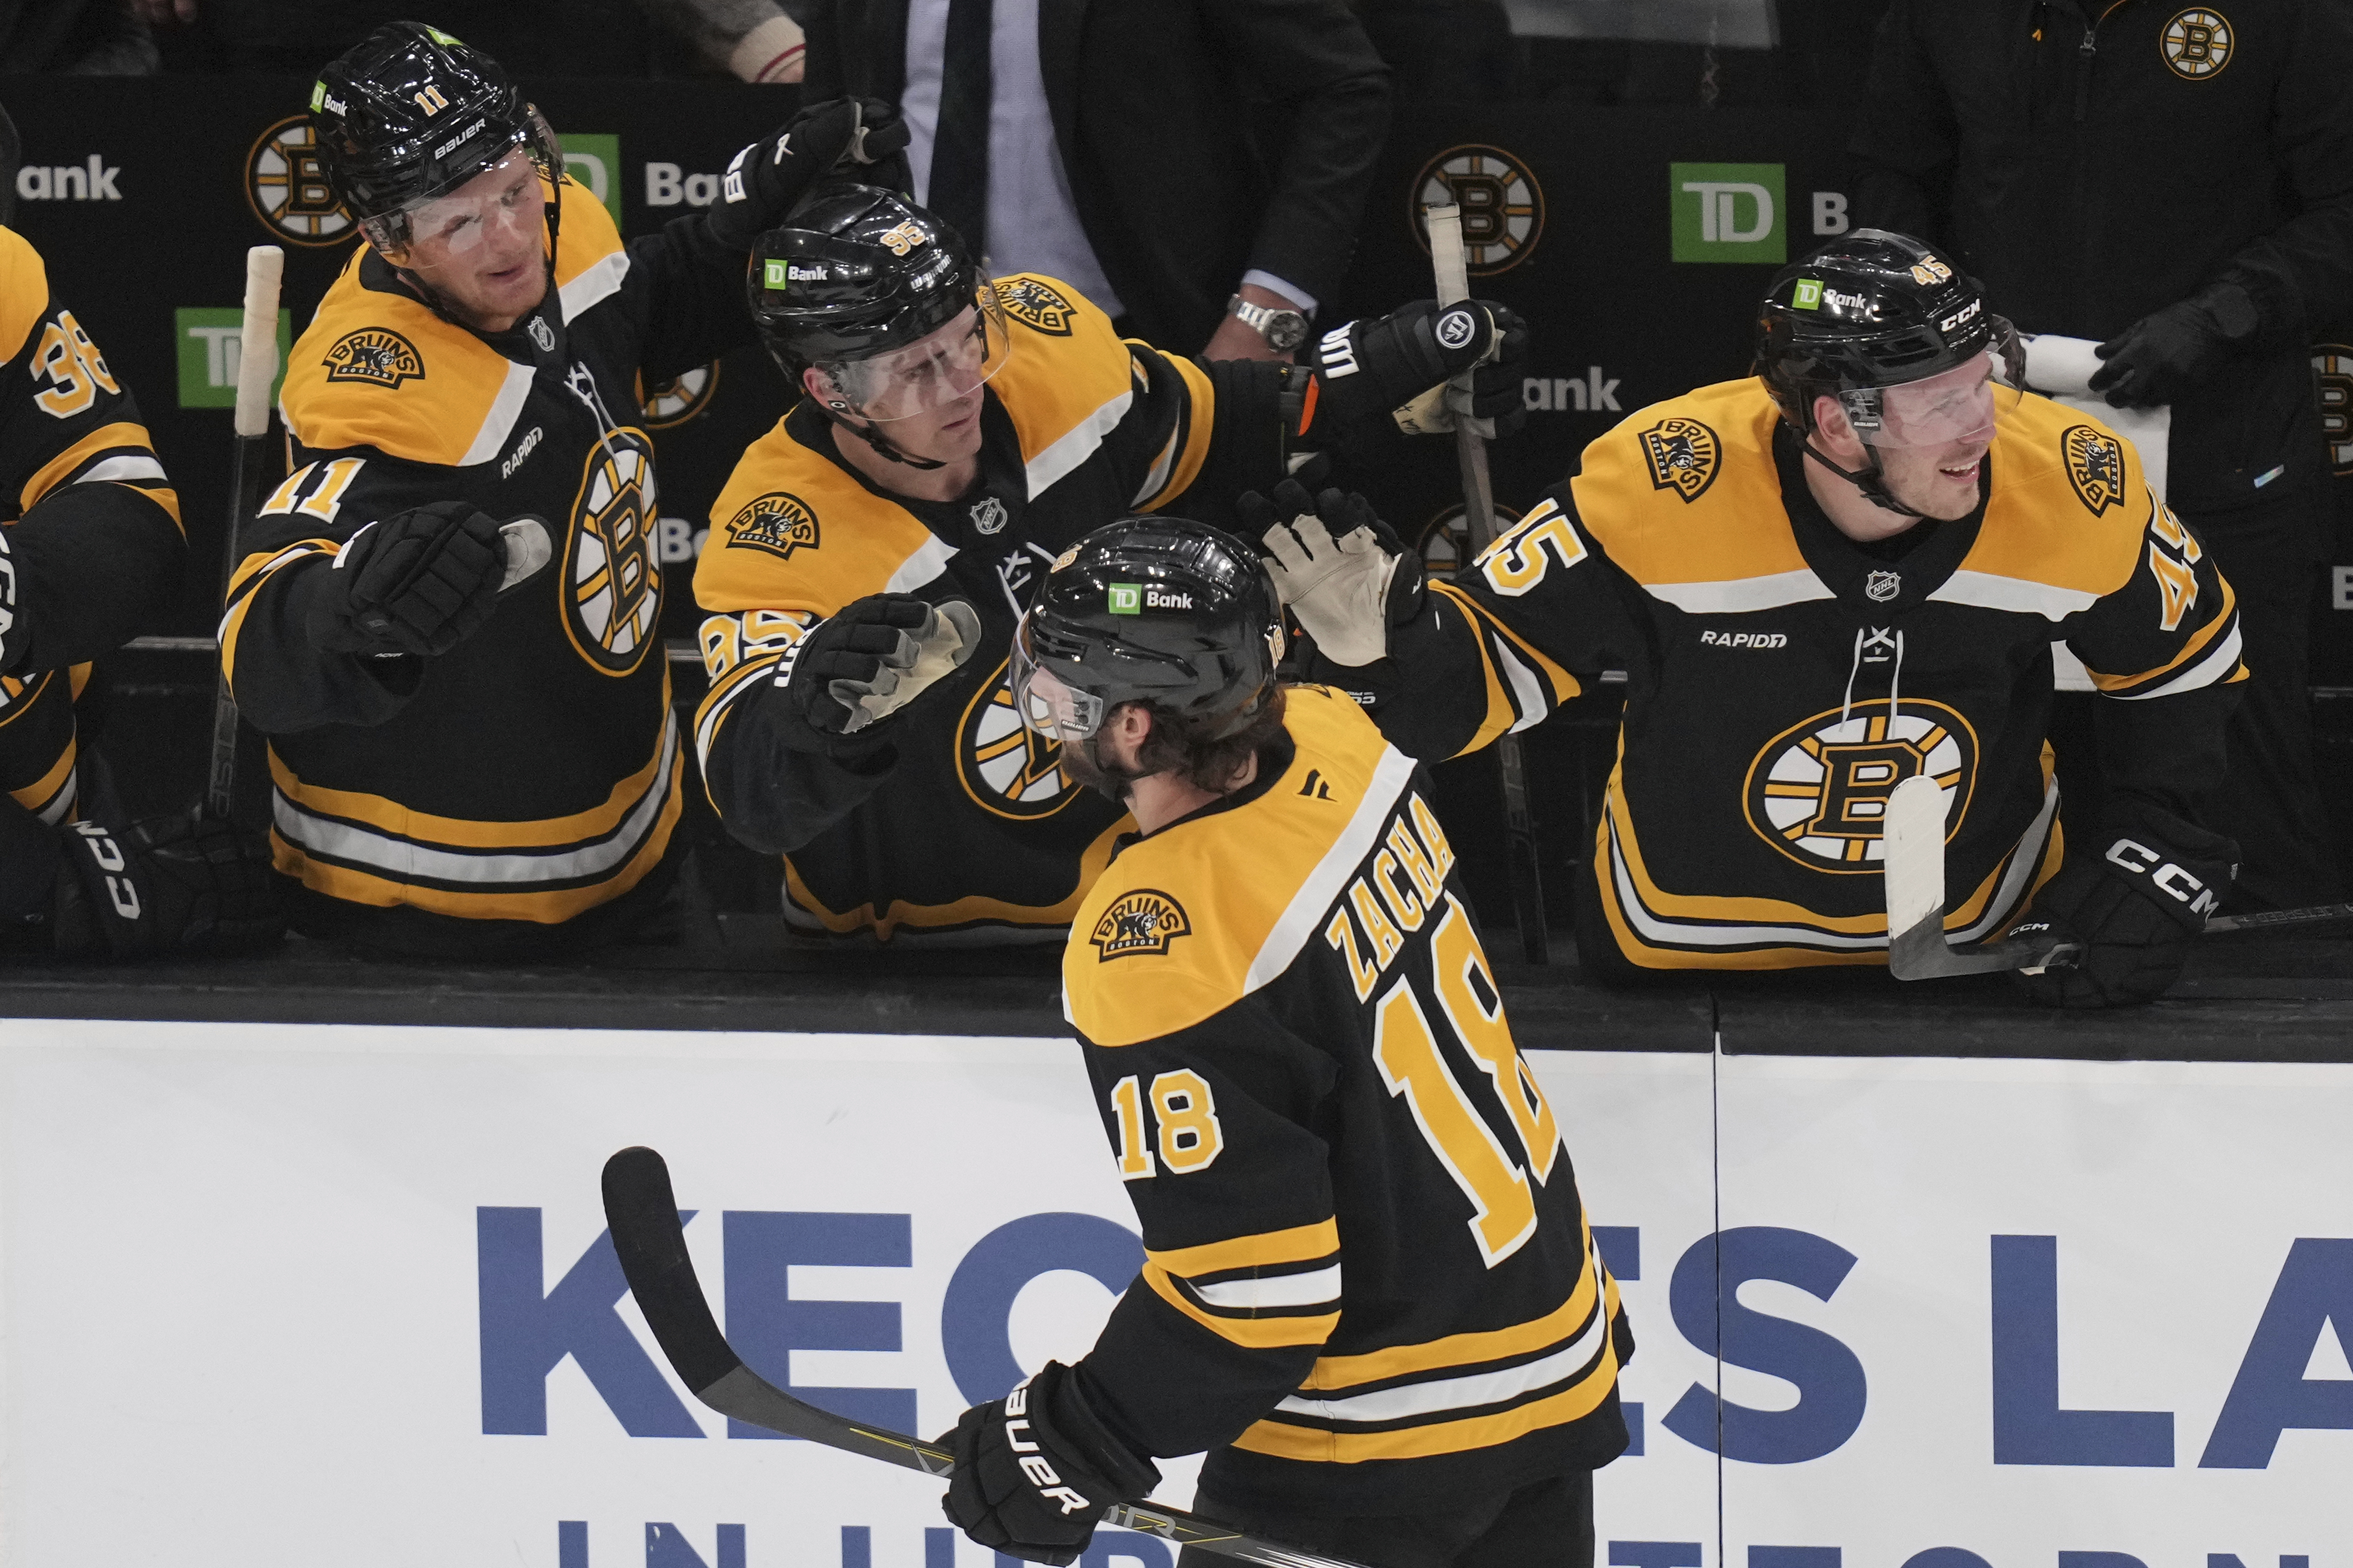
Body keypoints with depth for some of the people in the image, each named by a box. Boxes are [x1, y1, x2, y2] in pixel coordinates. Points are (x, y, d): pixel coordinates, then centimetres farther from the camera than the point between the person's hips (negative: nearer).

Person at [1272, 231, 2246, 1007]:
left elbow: (2183, 668, 2)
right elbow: (1499, 658, -14)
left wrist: (2150, 865, -3)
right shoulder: (1662, 484, -25)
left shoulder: (2073, 485, -18)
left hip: (1983, 944, 1)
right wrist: (1386, 649, -35)